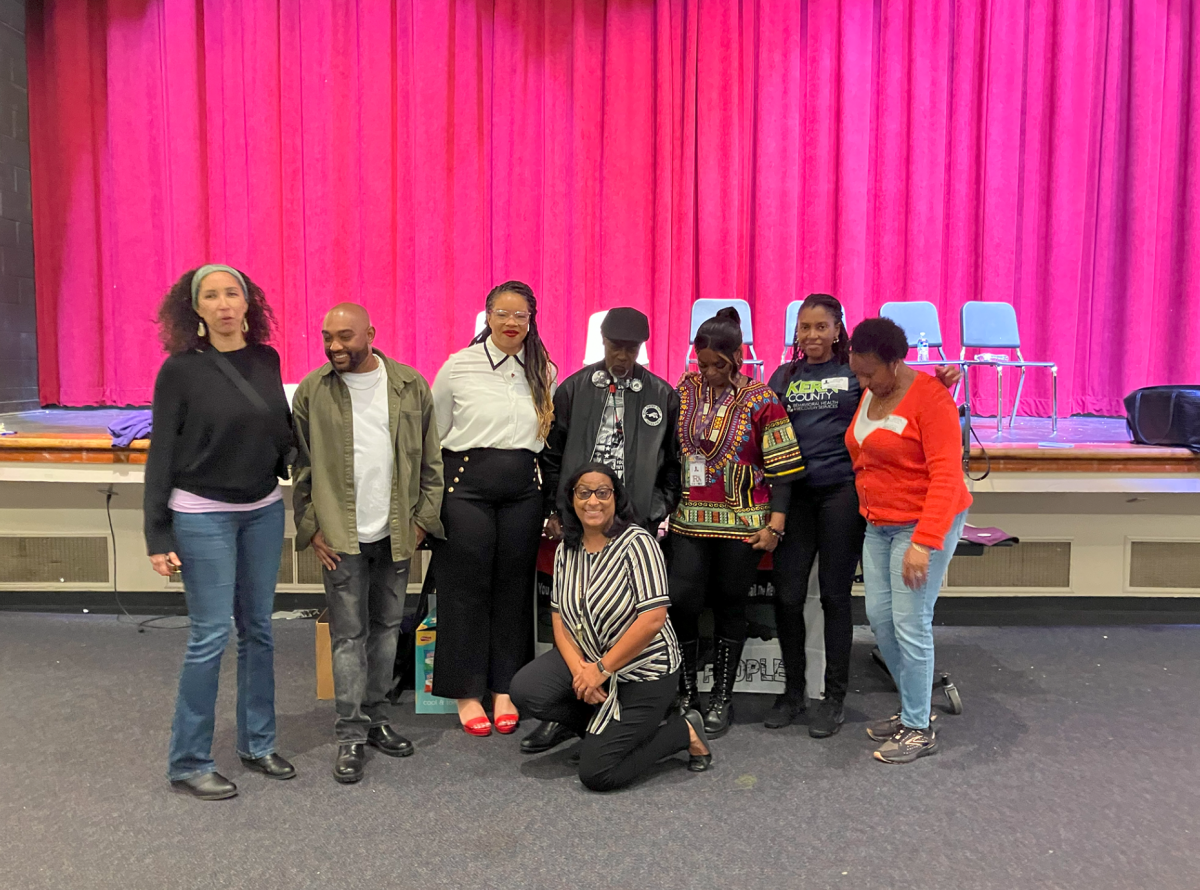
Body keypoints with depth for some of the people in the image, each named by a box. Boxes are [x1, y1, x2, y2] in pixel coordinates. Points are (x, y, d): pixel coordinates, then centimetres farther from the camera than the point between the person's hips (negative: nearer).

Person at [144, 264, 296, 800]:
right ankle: (188, 763, 14)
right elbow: (162, 454, -7)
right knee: (211, 635, -2)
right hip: (203, 515, -5)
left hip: (264, 510, 5)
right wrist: (158, 536, -9)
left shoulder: (266, 360, 3)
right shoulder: (181, 369, -8)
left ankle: (257, 744, 26)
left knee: (258, 630, 11)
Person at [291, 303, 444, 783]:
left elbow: (430, 460, 5)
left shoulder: (411, 386, 2)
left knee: (387, 627, 13)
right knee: (348, 633, 1)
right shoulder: (311, 392, -1)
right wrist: (311, 528, -2)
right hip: (341, 536, -2)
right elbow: (300, 468, 2)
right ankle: (351, 734, 12)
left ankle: (376, 716, 28)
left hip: (396, 534, 2)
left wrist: (423, 519, 1)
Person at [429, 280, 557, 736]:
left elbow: (553, 436, 14)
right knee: (466, 588, 3)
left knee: (514, 587, 8)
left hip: (523, 488, 3)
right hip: (466, 484, -2)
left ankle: (504, 688, 21)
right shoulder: (458, 366, 0)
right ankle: (467, 693, 16)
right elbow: (433, 434, 5)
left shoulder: (544, 372, 7)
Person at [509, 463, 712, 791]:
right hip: (587, 657, 6)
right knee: (525, 690, -16)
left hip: (643, 670, -6)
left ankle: (684, 731, 11)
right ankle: (606, 728, 8)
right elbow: (560, 617, 2)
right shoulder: (566, 550, 1)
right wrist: (579, 669, -15)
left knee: (596, 773, -10)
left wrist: (602, 669, -19)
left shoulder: (637, 542, -19)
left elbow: (653, 619, -25)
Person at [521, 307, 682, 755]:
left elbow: (673, 463, 11)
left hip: (637, 525, 0)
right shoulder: (573, 389, 7)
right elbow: (552, 454, 9)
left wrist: (661, 511, 3)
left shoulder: (662, 395, 7)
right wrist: (555, 511, 4)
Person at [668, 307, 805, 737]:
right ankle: (685, 689, 17)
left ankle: (722, 697, 22)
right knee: (681, 601, -4)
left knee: (730, 605, 7)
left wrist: (774, 525, -11)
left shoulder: (760, 400, -6)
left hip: (741, 522, -3)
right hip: (690, 519, 3)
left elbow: (782, 468, -6)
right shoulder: (686, 389, 5)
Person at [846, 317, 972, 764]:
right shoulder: (869, 395, 8)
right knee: (879, 615, 9)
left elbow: (947, 475, -21)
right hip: (879, 525, 8)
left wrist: (924, 542, -27)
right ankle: (912, 707, 28)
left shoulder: (929, 397, -15)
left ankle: (919, 729, 11)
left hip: (924, 525, -8)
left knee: (910, 624, -5)